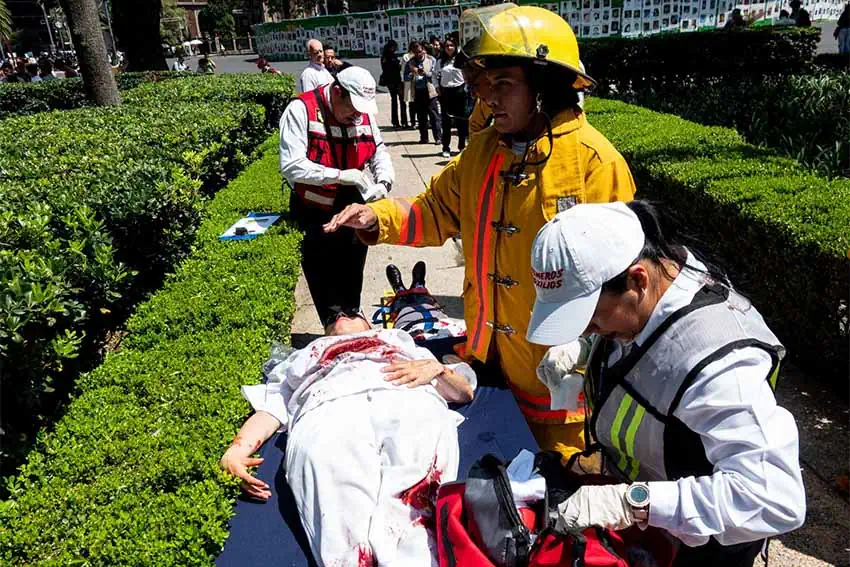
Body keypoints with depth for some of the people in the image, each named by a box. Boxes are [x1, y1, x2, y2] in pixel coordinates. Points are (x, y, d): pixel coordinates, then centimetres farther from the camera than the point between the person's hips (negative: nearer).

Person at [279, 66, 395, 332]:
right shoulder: (301, 110, -18)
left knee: (352, 283, 19)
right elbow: (291, 165, -25)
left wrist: (384, 181, -11)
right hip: (316, 217, -4)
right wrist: (339, 175, -31)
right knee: (325, 287, 8)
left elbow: (379, 151, 10)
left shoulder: (364, 112, -1)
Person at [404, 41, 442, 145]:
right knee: (421, 116, 8)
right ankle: (424, 138, 15)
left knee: (434, 115, -2)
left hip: (429, 91, -2)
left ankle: (438, 137, 0)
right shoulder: (410, 63, 6)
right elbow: (406, 78, 1)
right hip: (417, 92, 2)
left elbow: (434, 74, -2)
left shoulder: (431, 60, 3)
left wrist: (425, 73, -19)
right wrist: (412, 73, -19)